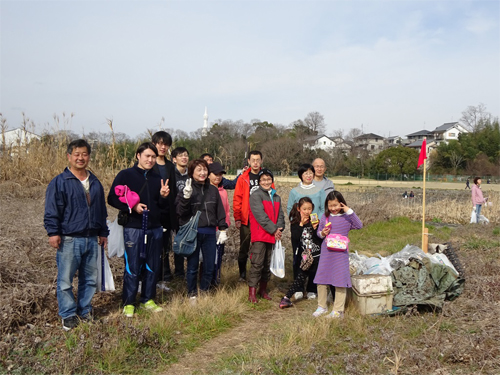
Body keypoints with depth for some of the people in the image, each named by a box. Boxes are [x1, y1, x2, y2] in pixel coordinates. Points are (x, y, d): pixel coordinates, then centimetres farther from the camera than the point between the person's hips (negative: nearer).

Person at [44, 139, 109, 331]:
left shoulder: (95, 183, 12)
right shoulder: (59, 182, -5)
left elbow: (101, 211, 18)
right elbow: (51, 211, -8)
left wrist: (103, 232, 18)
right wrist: (53, 232, -15)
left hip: (91, 239, 5)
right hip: (69, 240, -5)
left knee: (90, 279, 12)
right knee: (65, 280, 1)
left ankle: (85, 310, 27)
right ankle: (68, 315, 16)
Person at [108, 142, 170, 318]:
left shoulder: (157, 178, 14)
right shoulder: (125, 175, -2)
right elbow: (112, 198, -5)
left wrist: (163, 196, -5)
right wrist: (132, 207, -17)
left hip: (155, 229, 5)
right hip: (133, 228, -5)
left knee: (153, 267, 11)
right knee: (132, 267, -2)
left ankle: (148, 300, 24)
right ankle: (128, 303, 12)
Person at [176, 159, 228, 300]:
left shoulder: (213, 190, 9)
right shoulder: (188, 189, -2)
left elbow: (220, 211, 12)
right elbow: (180, 211, -10)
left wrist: (223, 230, 8)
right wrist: (186, 197, -25)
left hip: (209, 233, 3)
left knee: (210, 266, 7)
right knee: (192, 265, 5)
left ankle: (204, 291, 26)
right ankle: (192, 294, 21)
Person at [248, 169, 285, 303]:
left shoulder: (276, 197, 18)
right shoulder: (256, 195, -5)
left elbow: (280, 215, 13)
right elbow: (260, 215, -14)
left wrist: (279, 228, -6)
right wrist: (274, 229, -14)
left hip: (272, 236, 7)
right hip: (259, 236, -7)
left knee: (268, 264, 13)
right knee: (257, 264, -8)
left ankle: (263, 290, 24)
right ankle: (252, 293, -5)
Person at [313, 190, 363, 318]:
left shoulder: (347, 217, -5)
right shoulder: (325, 217, 4)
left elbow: (359, 226, -19)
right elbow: (318, 232, 13)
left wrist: (350, 211, -21)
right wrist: (322, 233, -9)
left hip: (341, 253, -3)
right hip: (326, 252, 4)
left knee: (340, 281, 1)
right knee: (321, 280, 9)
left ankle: (338, 310, 12)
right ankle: (321, 307, 25)